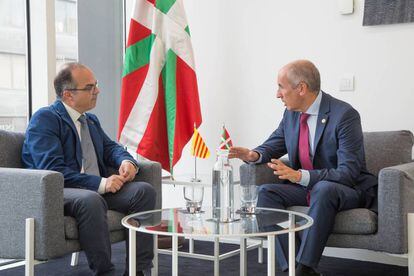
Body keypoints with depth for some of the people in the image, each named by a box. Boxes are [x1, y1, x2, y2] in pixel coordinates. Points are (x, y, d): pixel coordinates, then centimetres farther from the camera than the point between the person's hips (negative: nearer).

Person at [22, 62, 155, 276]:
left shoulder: (91, 120, 20)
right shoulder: (44, 119, -8)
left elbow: (110, 147, 23)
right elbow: (52, 170, -18)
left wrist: (126, 161, -3)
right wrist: (101, 183, -24)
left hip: (97, 189, 8)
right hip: (57, 193, -8)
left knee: (144, 190, -13)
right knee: (91, 200, -39)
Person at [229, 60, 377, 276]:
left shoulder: (344, 115, -20)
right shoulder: (291, 113, 0)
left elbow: (348, 173, -26)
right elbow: (273, 145, 14)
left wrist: (301, 176, -37)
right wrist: (254, 155, -11)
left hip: (349, 190, -6)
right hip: (304, 187, 7)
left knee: (323, 189, -38)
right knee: (266, 192, -17)